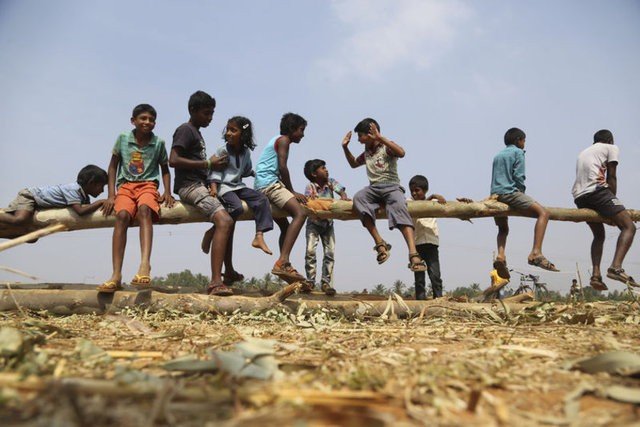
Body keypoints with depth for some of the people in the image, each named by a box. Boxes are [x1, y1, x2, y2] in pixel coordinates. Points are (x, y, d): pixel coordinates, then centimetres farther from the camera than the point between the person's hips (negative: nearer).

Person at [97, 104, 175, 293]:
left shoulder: (159, 143, 7)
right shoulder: (122, 138, 7)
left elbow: (165, 170, 17)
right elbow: (113, 167, 12)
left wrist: (167, 192, 0)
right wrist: (111, 195, 2)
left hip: (148, 185, -1)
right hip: (126, 185, 1)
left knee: (144, 209, -36)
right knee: (122, 215, -30)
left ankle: (144, 266, -52)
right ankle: (116, 275, -36)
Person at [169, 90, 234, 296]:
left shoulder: (196, 133, 25)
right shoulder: (185, 129, -4)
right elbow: (173, 160, -17)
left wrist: (215, 164, 7)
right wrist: (207, 163, -15)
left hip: (200, 185, 11)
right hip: (190, 185, -11)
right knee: (225, 221, -27)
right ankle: (216, 282, -34)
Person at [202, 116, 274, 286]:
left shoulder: (246, 152, 13)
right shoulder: (223, 151, -2)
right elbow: (215, 171, -8)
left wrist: (256, 173, 19)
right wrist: (213, 187, -19)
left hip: (238, 186, 6)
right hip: (224, 187, -6)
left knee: (261, 199, -17)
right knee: (237, 207, -32)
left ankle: (259, 237, -24)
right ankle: (212, 232, -17)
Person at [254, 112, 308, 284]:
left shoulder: (276, 140, 28)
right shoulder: (283, 140, -1)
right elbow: (282, 167, -13)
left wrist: (289, 192, 18)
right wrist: (292, 192, -8)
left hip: (261, 188, 11)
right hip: (269, 183, -11)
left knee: (285, 226, 17)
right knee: (300, 213, -24)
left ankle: (285, 267, 16)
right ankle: (282, 262, -35)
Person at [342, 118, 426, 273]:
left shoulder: (387, 147, 3)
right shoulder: (366, 153, 23)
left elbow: (401, 153, -20)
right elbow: (353, 163, 41)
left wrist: (380, 137, -21)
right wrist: (345, 147, 27)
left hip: (391, 186, -4)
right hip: (373, 188, 5)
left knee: (399, 208, -37)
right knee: (358, 198, -31)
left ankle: (413, 254, -51)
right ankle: (380, 243, -35)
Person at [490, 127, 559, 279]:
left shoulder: (497, 155, 26)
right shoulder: (518, 152, 5)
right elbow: (518, 176, -7)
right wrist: (522, 192, 7)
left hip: (495, 195, 8)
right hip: (510, 191, -8)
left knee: (503, 228, 25)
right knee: (543, 212, -13)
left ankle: (500, 255, -1)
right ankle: (536, 253, -30)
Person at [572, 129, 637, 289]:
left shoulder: (583, 153, 34)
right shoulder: (611, 148, 16)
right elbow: (611, 177, 6)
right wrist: (613, 200, 9)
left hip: (579, 197, 7)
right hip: (597, 190, -7)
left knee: (599, 235, 19)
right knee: (629, 227, -7)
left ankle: (595, 274, 3)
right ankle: (616, 267, -28)